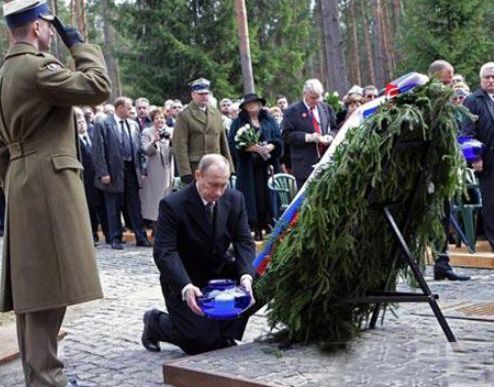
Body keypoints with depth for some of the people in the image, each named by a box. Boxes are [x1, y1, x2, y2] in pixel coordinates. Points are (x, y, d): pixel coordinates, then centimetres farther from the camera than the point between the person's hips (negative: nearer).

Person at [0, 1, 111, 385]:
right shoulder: (38, 67, -13)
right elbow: (99, 87, -15)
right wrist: (79, 44, -3)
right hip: (49, 184, -10)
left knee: (31, 285, 12)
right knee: (49, 284, -8)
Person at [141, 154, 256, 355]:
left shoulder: (235, 199, -7)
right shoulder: (172, 205, -21)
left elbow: (244, 242, -10)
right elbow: (164, 253, -26)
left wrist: (245, 276, -30)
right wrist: (186, 287, -42)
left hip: (221, 272, 5)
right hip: (184, 281, -5)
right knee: (204, 342, -15)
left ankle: (225, 334, 0)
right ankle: (156, 322, 15)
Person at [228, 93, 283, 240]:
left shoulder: (269, 121, 13)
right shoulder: (238, 123, 8)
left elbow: (278, 139, 8)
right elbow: (232, 142, -2)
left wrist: (270, 146, -13)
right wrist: (249, 147, -16)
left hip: (267, 165, 1)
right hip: (248, 167, -1)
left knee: (268, 195, -3)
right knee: (253, 196, -4)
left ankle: (269, 226, 3)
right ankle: (256, 230, -1)